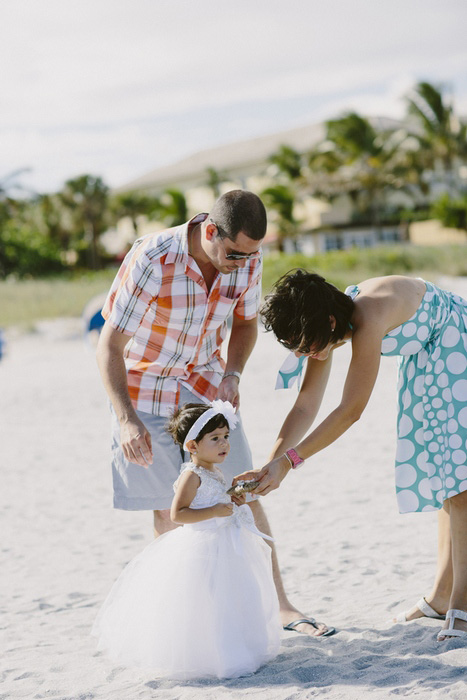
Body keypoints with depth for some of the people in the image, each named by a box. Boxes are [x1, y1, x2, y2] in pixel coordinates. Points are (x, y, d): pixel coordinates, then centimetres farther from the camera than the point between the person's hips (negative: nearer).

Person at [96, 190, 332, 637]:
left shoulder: (248, 259, -14)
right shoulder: (152, 261, -30)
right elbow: (109, 347, -24)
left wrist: (232, 374, -12)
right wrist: (127, 420, -33)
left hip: (205, 384, 4)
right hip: (145, 388, -4)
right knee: (167, 508, 0)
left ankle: (280, 605, 10)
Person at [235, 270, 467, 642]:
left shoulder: (369, 318, -37)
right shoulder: (323, 327, -11)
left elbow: (351, 410, -35)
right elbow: (305, 407, -9)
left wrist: (289, 460, -34)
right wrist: (270, 466, -19)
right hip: (425, 358, 8)